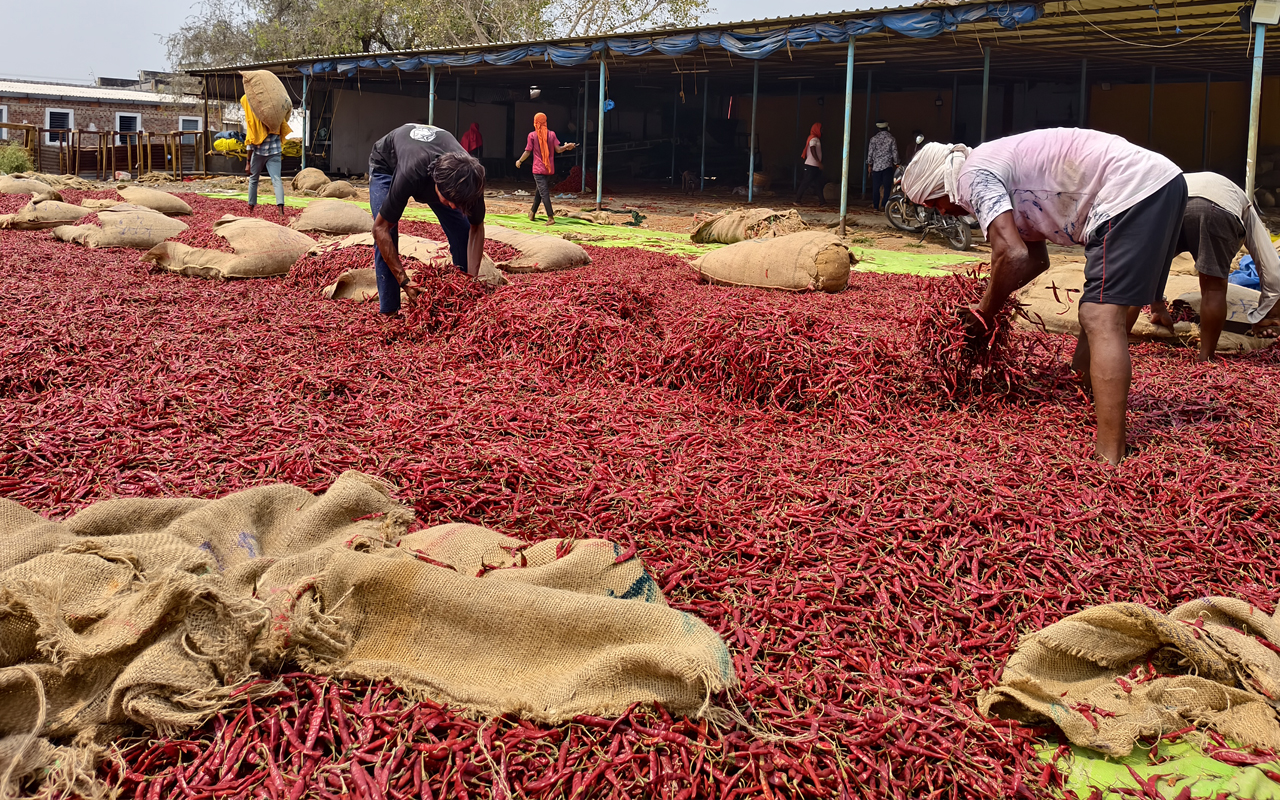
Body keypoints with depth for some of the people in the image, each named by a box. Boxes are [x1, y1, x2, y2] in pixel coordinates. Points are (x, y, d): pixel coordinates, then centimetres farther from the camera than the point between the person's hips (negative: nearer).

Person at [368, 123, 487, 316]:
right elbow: (380, 228, -37)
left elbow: (476, 228, -18)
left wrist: (472, 277, -28)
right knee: (387, 238, -22)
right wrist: (405, 282, -41)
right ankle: (388, 312, -13)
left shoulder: (470, 178, -36)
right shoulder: (411, 175, -48)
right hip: (386, 162, -3)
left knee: (462, 233, -9)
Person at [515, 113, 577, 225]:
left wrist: (519, 161, 11)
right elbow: (558, 149, -2)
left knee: (544, 193, -8)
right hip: (550, 169, 4)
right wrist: (567, 146, 12)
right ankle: (532, 213, 31)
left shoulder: (532, 135, -6)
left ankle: (551, 217, -18)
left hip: (538, 169, -4)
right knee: (539, 191, 19)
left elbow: (527, 152, -3)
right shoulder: (552, 134, 1)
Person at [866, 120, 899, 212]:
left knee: (876, 187, 6)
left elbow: (870, 152, 2)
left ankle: (876, 205, 6)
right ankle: (884, 204, -7)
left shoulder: (874, 139, 0)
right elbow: (894, 152, 0)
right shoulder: (891, 139, -1)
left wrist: (869, 164, 12)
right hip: (888, 165, -1)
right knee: (887, 187, 1)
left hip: (876, 165, 1)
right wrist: (896, 163, 11)